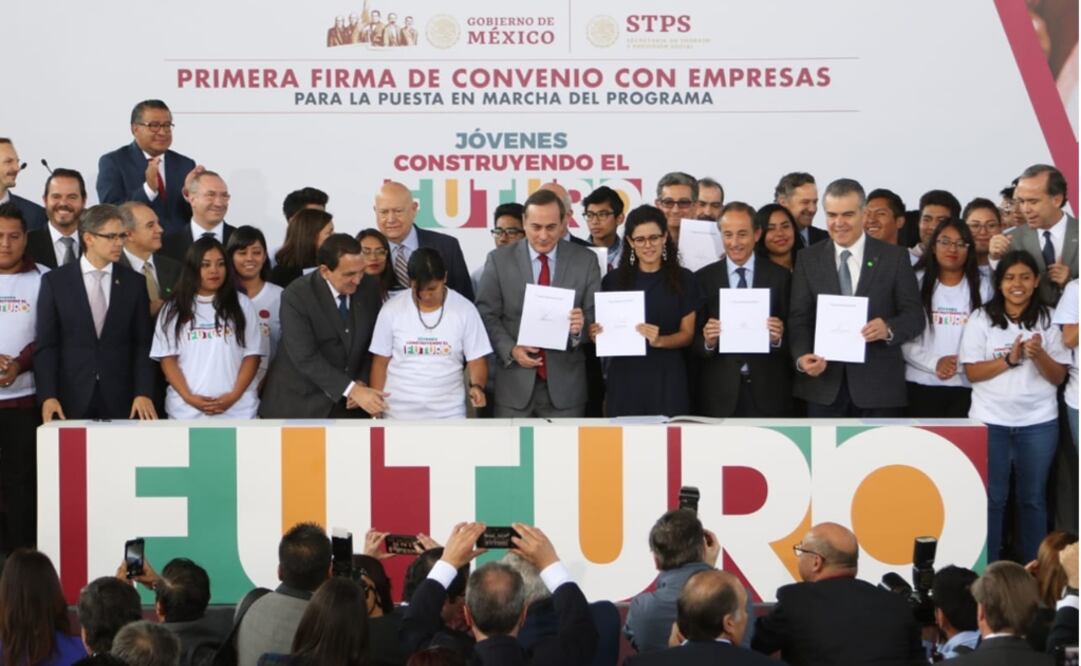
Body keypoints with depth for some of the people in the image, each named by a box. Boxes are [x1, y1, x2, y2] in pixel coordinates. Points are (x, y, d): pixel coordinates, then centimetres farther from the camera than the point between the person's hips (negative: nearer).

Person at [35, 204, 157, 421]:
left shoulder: (134, 283, 7)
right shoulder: (55, 281, 3)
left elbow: (143, 344, 4)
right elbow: (45, 345, 0)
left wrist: (143, 393, -8)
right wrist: (48, 396, -11)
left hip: (121, 403, 1)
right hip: (71, 401, -1)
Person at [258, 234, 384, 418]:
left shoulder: (370, 289, -2)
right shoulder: (296, 296, -17)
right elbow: (305, 358, -24)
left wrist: (362, 382, -7)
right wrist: (352, 389, -30)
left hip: (345, 405, 4)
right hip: (298, 403, -4)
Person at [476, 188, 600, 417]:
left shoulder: (585, 261, 4)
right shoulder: (499, 260, 3)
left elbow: (595, 316, 4)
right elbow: (487, 315, 2)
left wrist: (581, 327, -19)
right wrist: (511, 349, -13)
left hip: (564, 384, 0)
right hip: (515, 384, 0)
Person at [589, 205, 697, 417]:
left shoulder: (683, 280, 4)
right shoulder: (614, 280, 6)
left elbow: (688, 334, 3)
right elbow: (604, 328, 12)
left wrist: (659, 340, -15)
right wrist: (596, 334, -10)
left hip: (667, 379, -1)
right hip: (624, 378, 1)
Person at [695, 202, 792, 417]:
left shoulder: (780, 277, 4)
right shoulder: (703, 279, 5)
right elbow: (693, 340, 5)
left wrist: (778, 337, -16)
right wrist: (707, 341, -16)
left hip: (768, 394, 0)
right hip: (720, 395, 0)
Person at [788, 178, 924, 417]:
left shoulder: (894, 257, 4)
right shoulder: (808, 260, 8)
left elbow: (915, 315, 1)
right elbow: (799, 319, 4)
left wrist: (889, 329, -20)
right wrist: (801, 357, -15)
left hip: (878, 387, -1)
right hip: (823, 386, 1)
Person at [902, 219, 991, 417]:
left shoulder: (982, 287, 9)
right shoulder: (917, 282, 6)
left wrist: (962, 363, -13)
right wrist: (934, 363, -11)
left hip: (966, 386, 0)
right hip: (921, 385, 0)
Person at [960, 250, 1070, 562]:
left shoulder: (1048, 320, 2)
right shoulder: (981, 319, -1)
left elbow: (1058, 377, 0)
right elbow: (972, 372, -5)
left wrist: (1038, 355, -20)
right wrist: (1009, 359, -18)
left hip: (1038, 422, 1)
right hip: (991, 422, -1)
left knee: (1033, 497, 8)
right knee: (991, 497, 5)